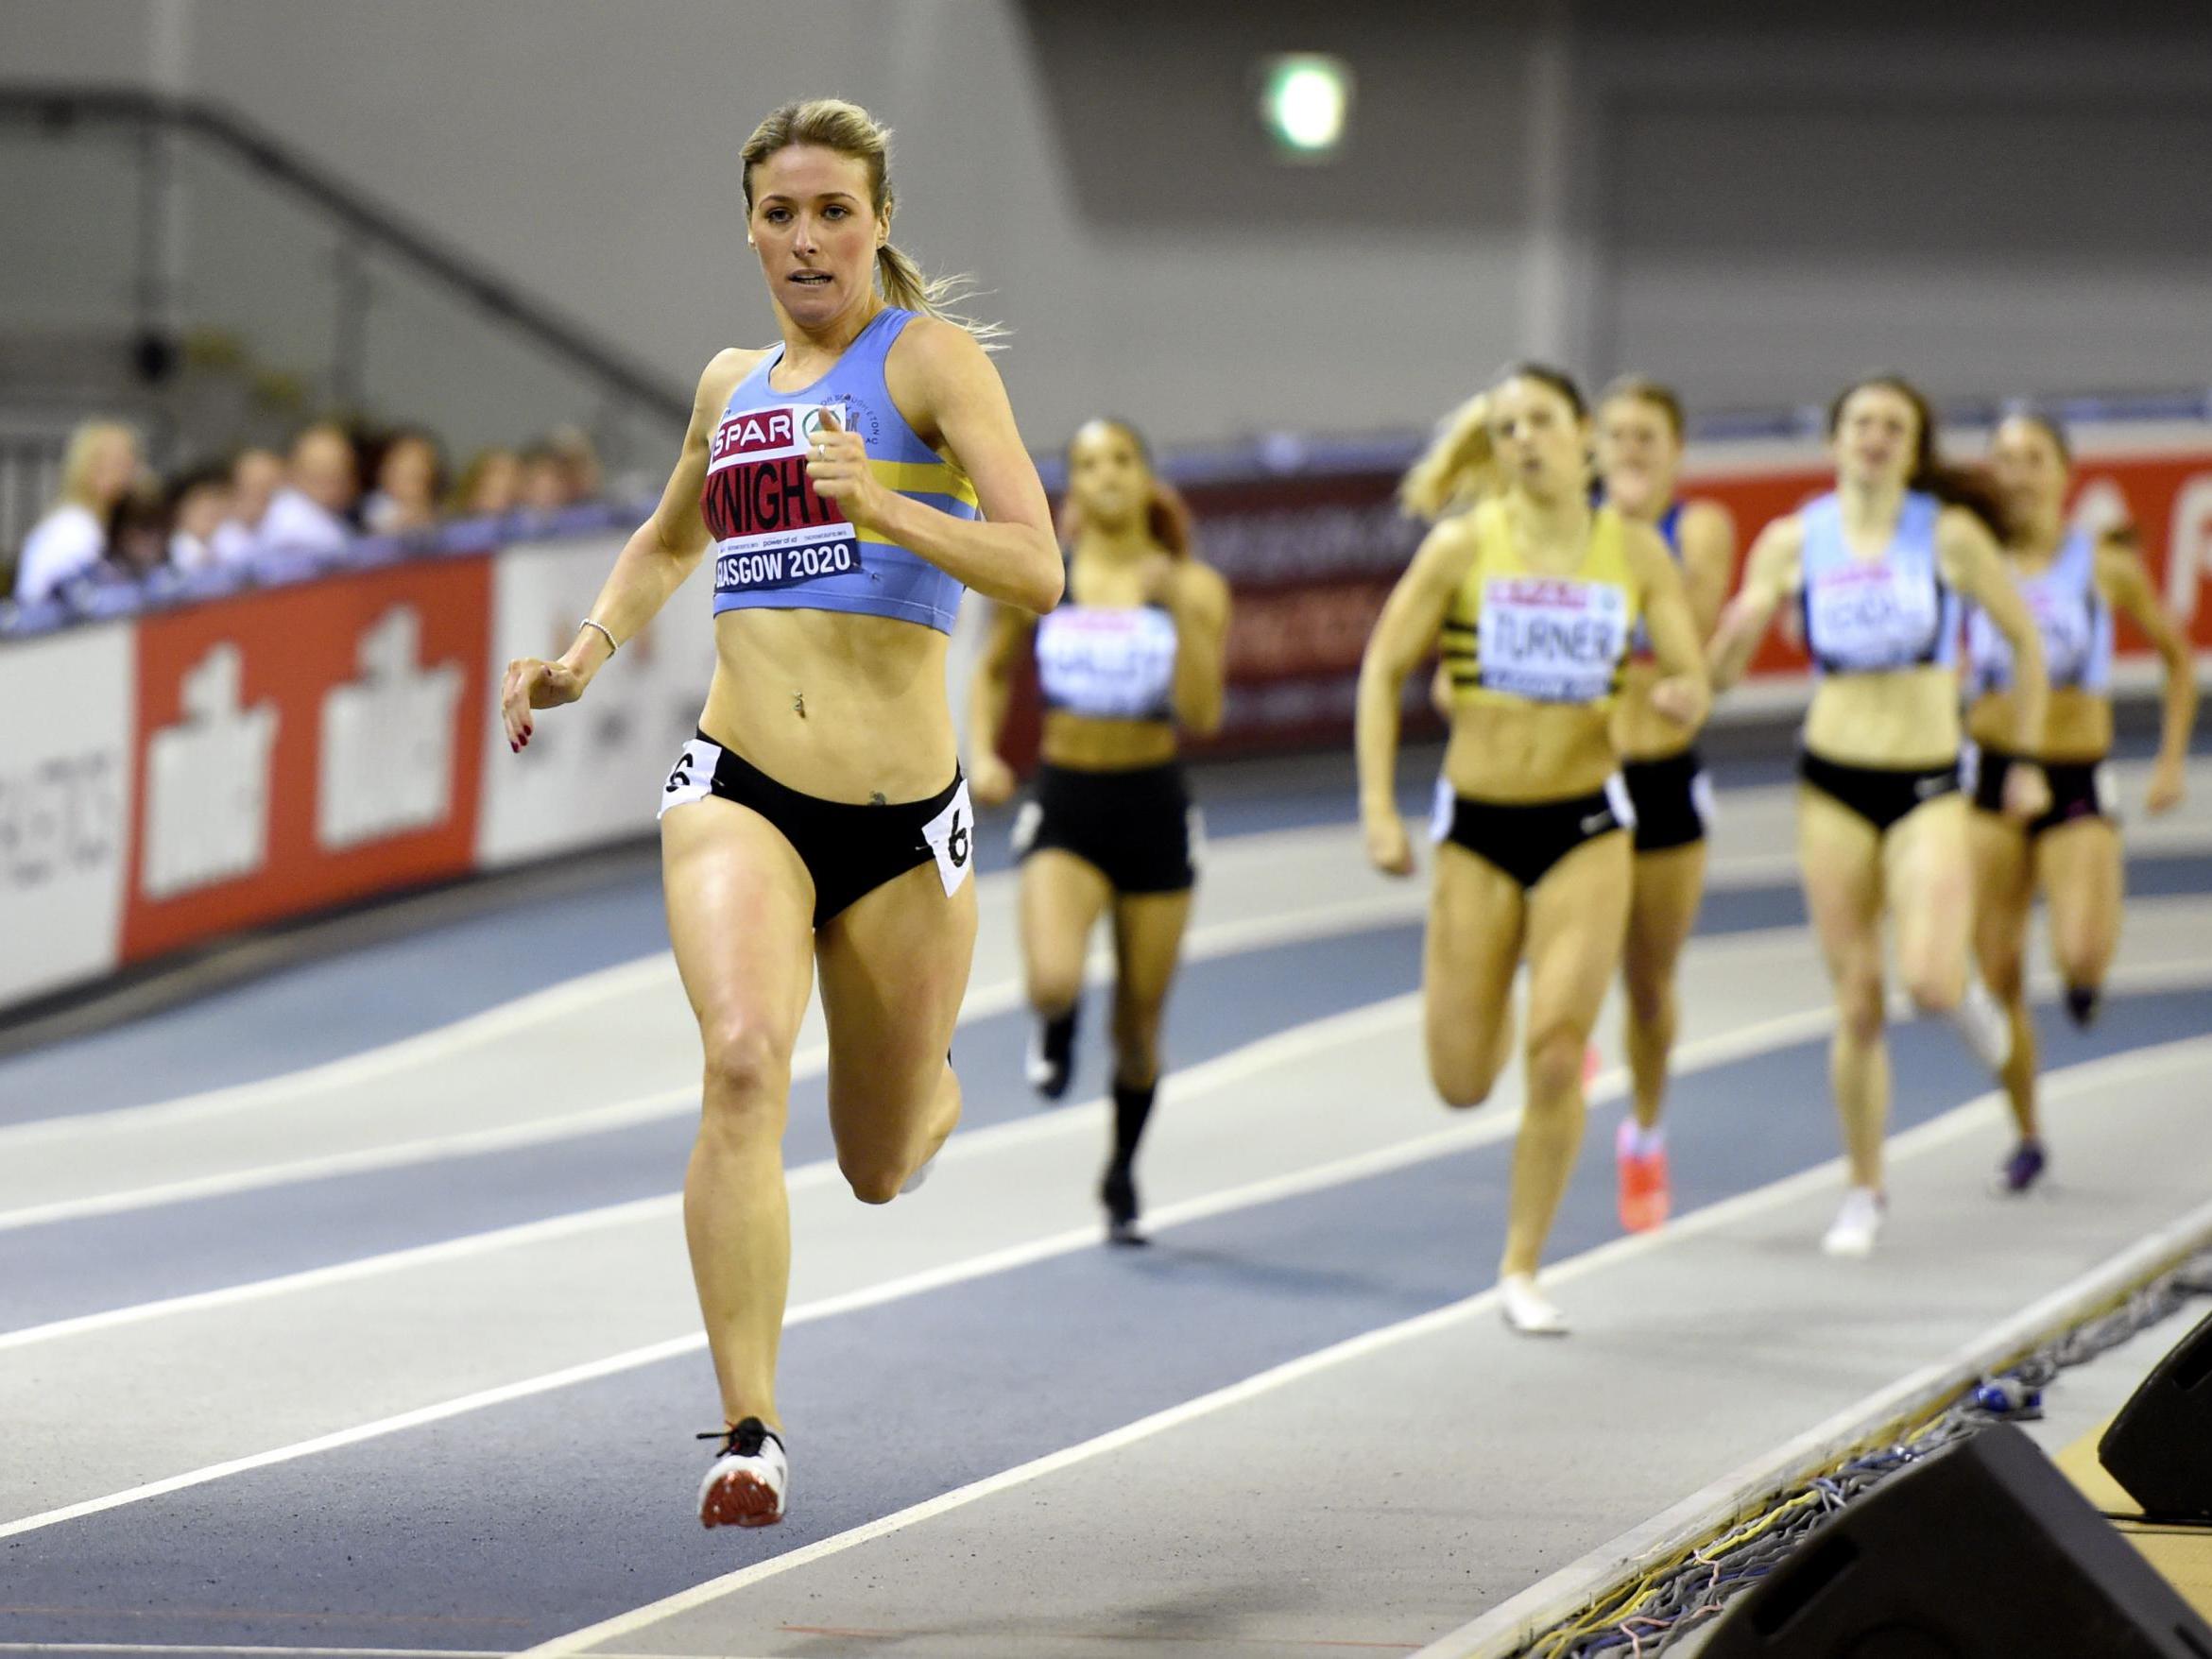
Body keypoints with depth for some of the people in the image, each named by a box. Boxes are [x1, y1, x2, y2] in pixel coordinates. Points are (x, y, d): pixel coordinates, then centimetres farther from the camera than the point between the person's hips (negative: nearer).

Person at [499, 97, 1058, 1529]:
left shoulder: (931, 358, -3)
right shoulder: (732, 386, 13)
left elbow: (1037, 570, -14)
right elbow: (670, 541, 35)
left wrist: (884, 505, -28)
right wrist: (586, 656, 18)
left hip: (902, 817, -2)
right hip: (742, 790, 2)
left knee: (881, 1171, 11)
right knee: (744, 1059, -27)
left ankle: (932, 1079, 51)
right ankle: (751, 1435, -27)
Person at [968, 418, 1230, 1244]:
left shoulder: (1192, 588, -5)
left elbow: (1202, 715, -14)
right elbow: (993, 673, 15)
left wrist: (1180, 613, -23)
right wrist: (982, 752, -2)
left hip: (1153, 809, 1)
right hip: (1064, 806, 0)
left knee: (1140, 1019, 8)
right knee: (1053, 980, -26)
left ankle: (1122, 1173, 32)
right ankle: (1055, 1030, 12)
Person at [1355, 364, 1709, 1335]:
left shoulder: (1636, 551, 0)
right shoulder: (1462, 546, -4)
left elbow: (1690, 678, 3)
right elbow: (1382, 672, -1)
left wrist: (1683, 699, -21)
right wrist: (1377, 808, -8)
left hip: (1585, 823, 0)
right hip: (1477, 824, 0)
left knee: (1557, 1059, -10)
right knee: (1461, 1081, 3)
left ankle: (1521, 1271, 4)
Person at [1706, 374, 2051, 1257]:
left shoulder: (1950, 535, -4)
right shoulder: (1793, 541, 0)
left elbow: (2024, 640, 7)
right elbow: (1723, 663, 3)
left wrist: (2025, 761, 7)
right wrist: (1740, 629, -21)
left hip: (1928, 785, -1)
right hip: (1832, 779, 1)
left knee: (1928, 981, -19)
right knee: (1856, 1002, 1)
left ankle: (1965, 998, 20)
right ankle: (1864, 1190, 15)